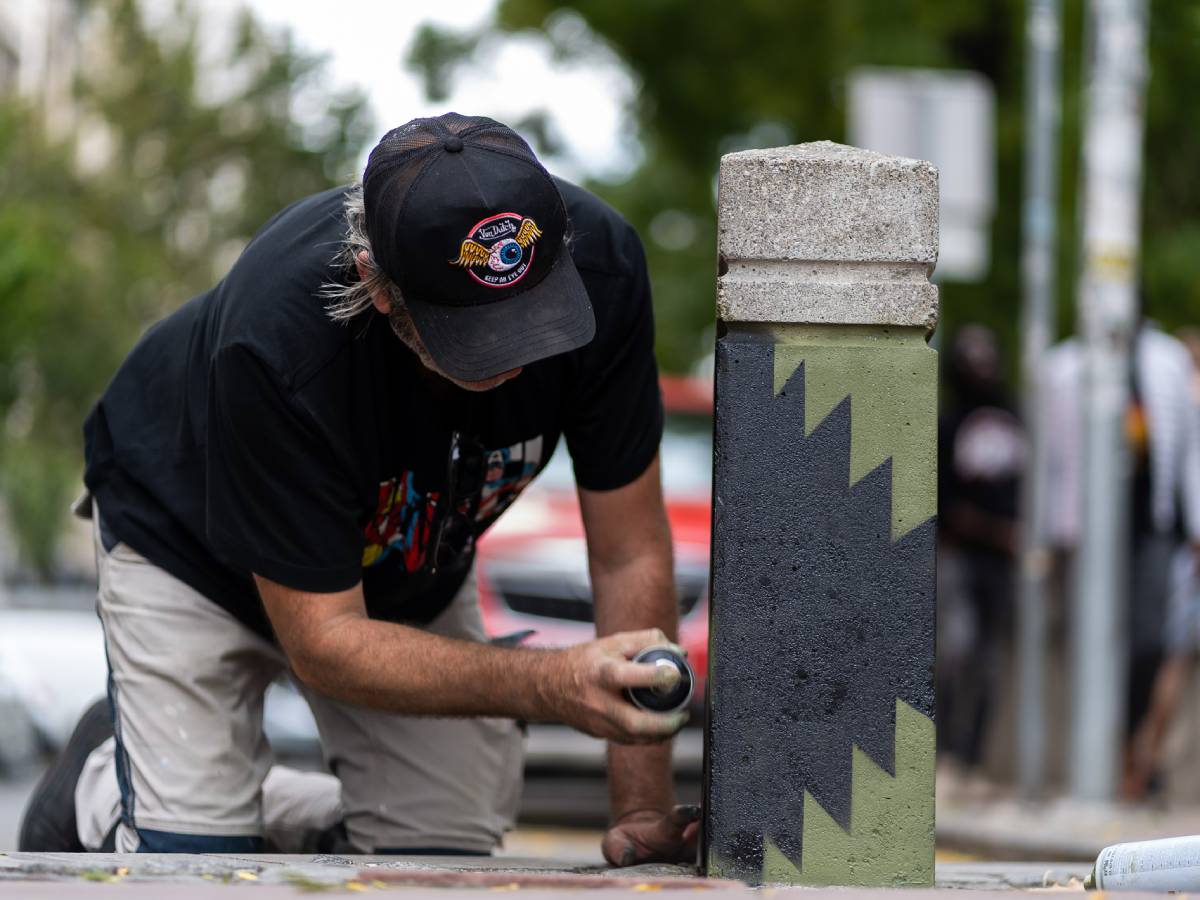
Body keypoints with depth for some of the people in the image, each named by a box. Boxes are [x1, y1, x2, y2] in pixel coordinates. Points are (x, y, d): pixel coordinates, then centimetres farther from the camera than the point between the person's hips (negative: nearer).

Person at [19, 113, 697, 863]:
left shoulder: (597, 262, -33)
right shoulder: (281, 334, -43)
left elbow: (632, 551, -22)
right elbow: (323, 643, -34)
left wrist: (643, 815, -25)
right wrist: (550, 685, -48)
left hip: (412, 571, 4)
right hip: (194, 549, -4)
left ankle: (265, 806, 25)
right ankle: (96, 797, 19)